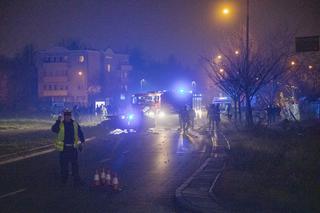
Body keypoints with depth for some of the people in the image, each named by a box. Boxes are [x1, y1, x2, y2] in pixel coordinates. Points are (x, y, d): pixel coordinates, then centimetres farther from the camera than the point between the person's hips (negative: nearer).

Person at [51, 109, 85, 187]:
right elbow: (53, 129, -20)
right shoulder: (60, 125, -2)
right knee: (64, 165, 6)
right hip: (63, 148, -2)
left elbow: (80, 133, 14)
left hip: (73, 148, 2)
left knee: (75, 164, 3)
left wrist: (81, 142, 6)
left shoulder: (75, 124, 6)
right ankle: (63, 181, 17)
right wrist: (58, 121, -30)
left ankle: (76, 180, 8)